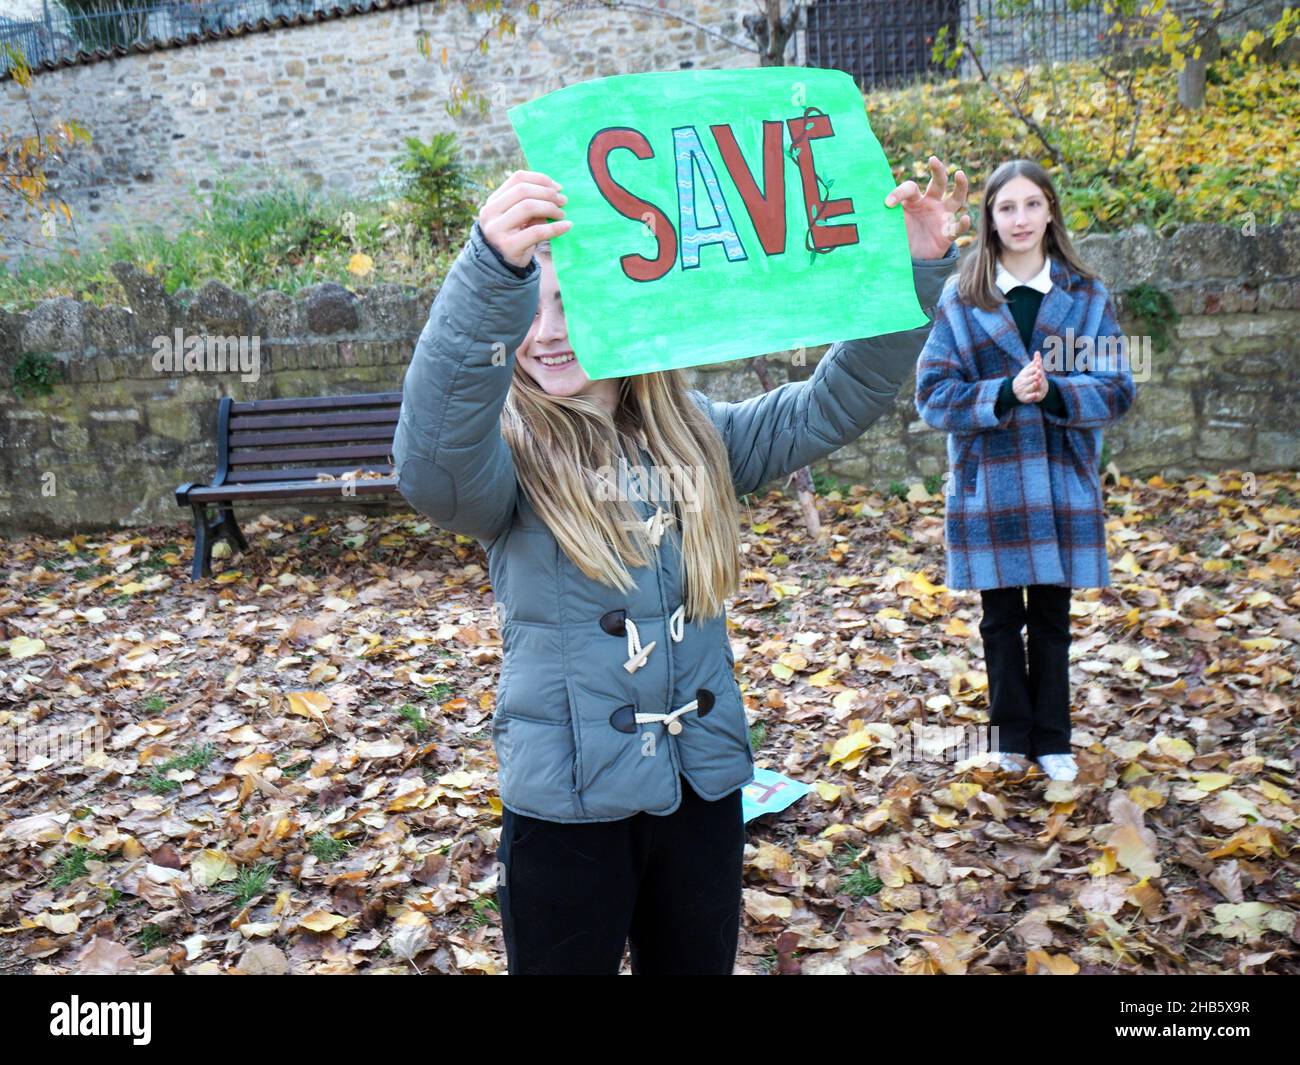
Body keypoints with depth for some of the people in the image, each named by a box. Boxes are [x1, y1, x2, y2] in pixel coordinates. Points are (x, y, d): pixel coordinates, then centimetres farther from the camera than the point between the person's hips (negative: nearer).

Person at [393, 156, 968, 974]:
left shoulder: (694, 437, 1)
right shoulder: (506, 453, -12)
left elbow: (841, 400, -2)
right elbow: (431, 469, -35)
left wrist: (917, 268, -16)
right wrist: (491, 274, -49)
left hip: (703, 784, 4)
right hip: (566, 799, -3)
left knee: (697, 963, 23)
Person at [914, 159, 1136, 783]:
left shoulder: (1087, 297, 4)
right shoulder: (961, 298, 0)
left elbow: (1117, 390, -2)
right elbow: (933, 394, -6)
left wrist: (1056, 393, -20)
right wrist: (1004, 394, -22)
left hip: (1062, 486, 1)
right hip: (988, 489, -1)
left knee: (1051, 619, 11)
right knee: (1001, 620, 10)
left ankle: (1052, 740, 26)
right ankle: (1011, 737, 27)